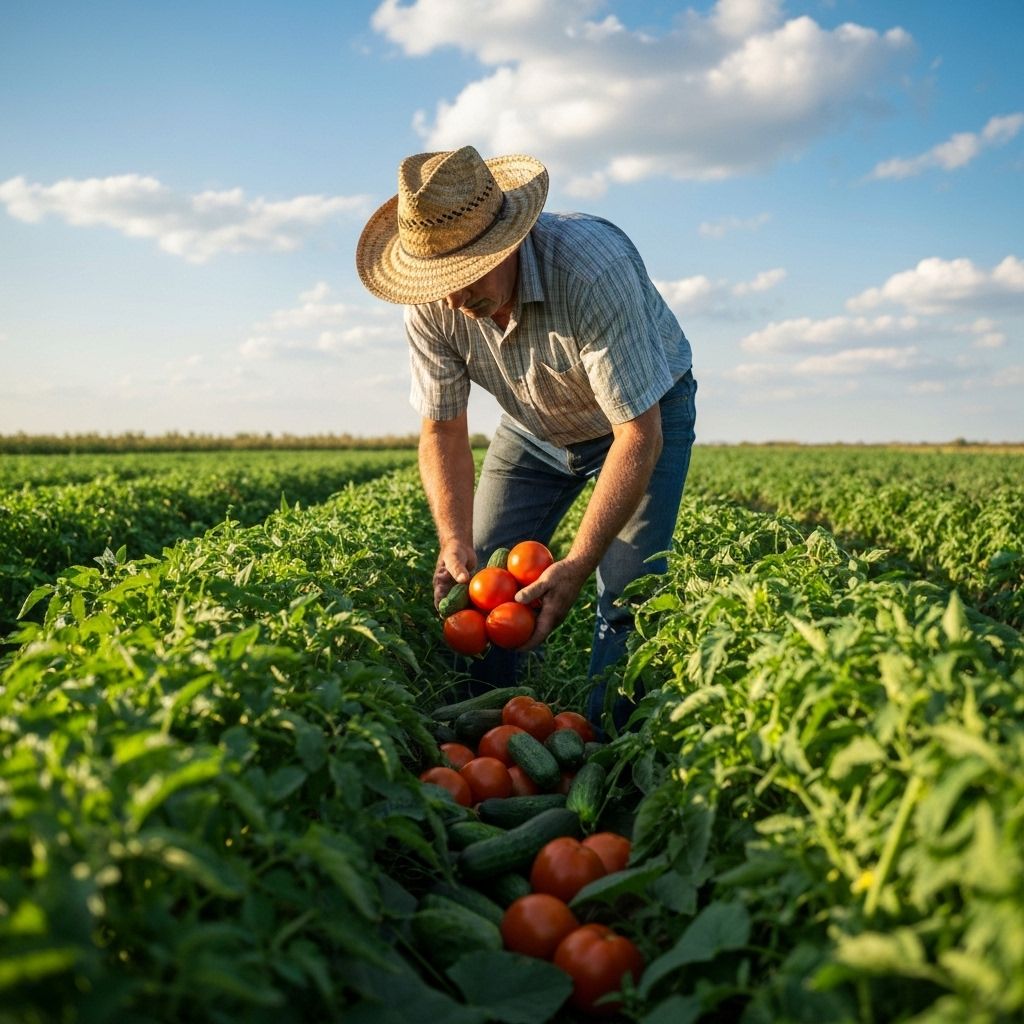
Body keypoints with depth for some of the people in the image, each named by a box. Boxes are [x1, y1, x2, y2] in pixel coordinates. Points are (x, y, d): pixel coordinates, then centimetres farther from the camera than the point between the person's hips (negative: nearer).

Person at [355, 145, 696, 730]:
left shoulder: (593, 269, -39)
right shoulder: (431, 306, -23)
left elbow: (639, 432, -37)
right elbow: (442, 432, -14)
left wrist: (578, 565, -43)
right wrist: (456, 544, -30)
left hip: (642, 413, -4)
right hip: (536, 427, 4)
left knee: (628, 594, -18)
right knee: (479, 581, -4)